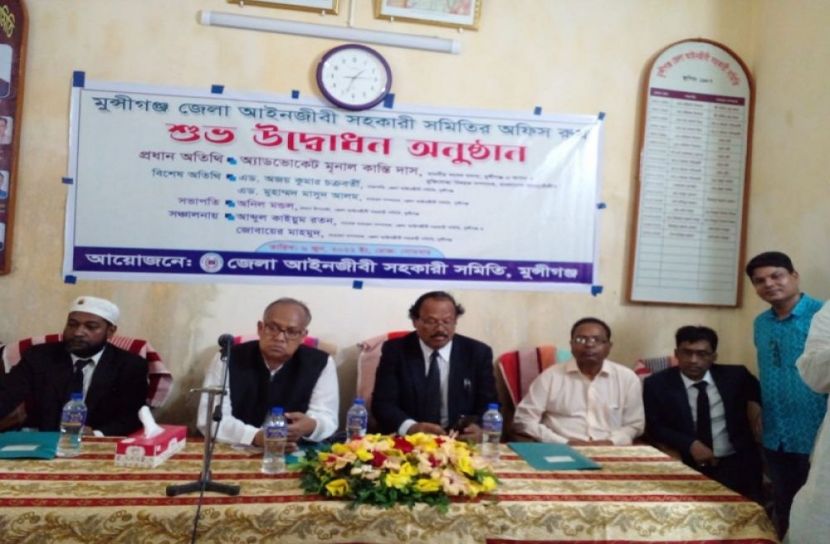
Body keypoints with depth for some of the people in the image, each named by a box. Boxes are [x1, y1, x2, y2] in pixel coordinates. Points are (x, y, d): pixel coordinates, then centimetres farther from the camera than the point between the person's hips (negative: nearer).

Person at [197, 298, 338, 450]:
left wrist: (311, 426, -30)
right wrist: (256, 437, -25)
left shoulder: (321, 363, -2)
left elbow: (328, 420, -6)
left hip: (296, 456, 1)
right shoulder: (228, 359, -4)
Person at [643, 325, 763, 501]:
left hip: (736, 463, 2)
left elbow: (756, 387, 29)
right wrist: (690, 445, -17)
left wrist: (754, 402, 7)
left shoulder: (734, 376, 7)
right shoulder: (657, 384, -1)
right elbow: (652, 427, -5)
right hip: (685, 466, -2)